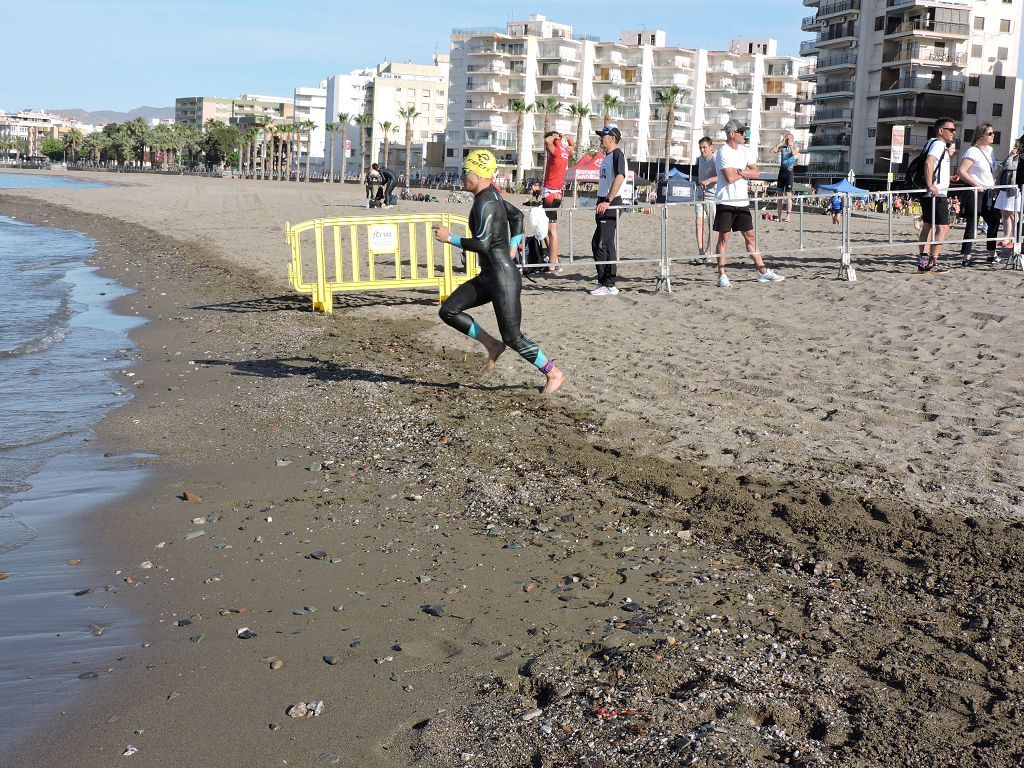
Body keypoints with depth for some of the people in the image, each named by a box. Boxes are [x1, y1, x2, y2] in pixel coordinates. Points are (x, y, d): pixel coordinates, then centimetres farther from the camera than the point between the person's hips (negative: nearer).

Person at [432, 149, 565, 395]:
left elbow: (482, 244, -27)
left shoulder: (486, 203, -19)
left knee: (512, 337, -2)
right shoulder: (491, 194, 10)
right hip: (488, 277, 10)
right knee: (448, 311, 5)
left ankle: (554, 374, 12)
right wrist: (511, 247, 23)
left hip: (504, 278, -10)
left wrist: (449, 238, -17)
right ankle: (492, 346, 12)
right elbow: (517, 215, 25)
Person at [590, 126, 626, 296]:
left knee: (603, 245, -11)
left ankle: (608, 285, -8)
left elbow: (620, 176, -25)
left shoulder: (617, 154, -11)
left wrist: (607, 201, -30)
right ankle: (604, 282, 17)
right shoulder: (607, 156, 20)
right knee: (597, 243, 11)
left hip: (611, 204, -10)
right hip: (604, 203, 10)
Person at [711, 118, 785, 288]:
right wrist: (746, 172, -2)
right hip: (725, 202, -6)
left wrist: (738, 171, -13)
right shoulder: (722, 152, -9)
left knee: (750, 236, 10)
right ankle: (722, 276, 3)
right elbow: (730, 177, -19)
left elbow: (756, 173, 3)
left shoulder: (746, 151, 11)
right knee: (724, 238, -2)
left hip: (742, 201, 6)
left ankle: (763, 272, 14)